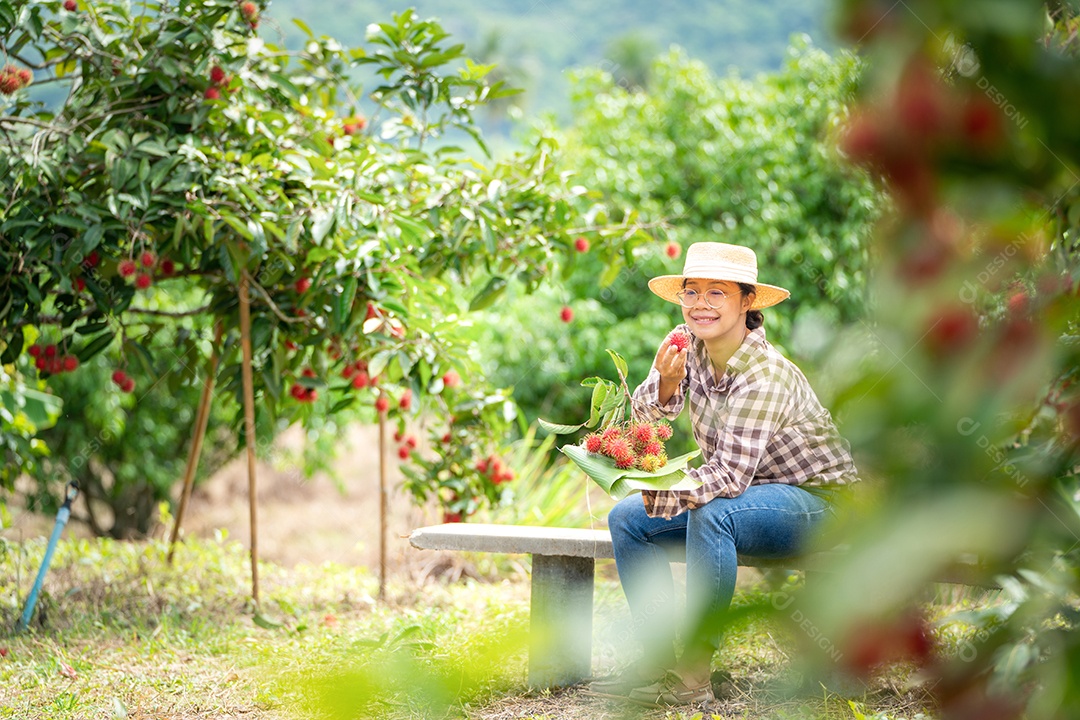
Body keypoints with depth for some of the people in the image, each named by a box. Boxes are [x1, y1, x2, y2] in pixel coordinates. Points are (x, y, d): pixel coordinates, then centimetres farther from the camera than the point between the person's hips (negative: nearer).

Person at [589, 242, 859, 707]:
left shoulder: (764, 376, -29)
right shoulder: (686, 341, -6)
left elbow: (729, 476, -33)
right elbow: (648, 416, -7)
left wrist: (657, 494, -29)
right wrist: (666, 381, -27)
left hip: (813, 500, -8)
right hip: (744, 494, 8)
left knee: (711, 515, -35)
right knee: (626, 519, 0)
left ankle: (693, 676, -29)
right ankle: (659, 658, -3)